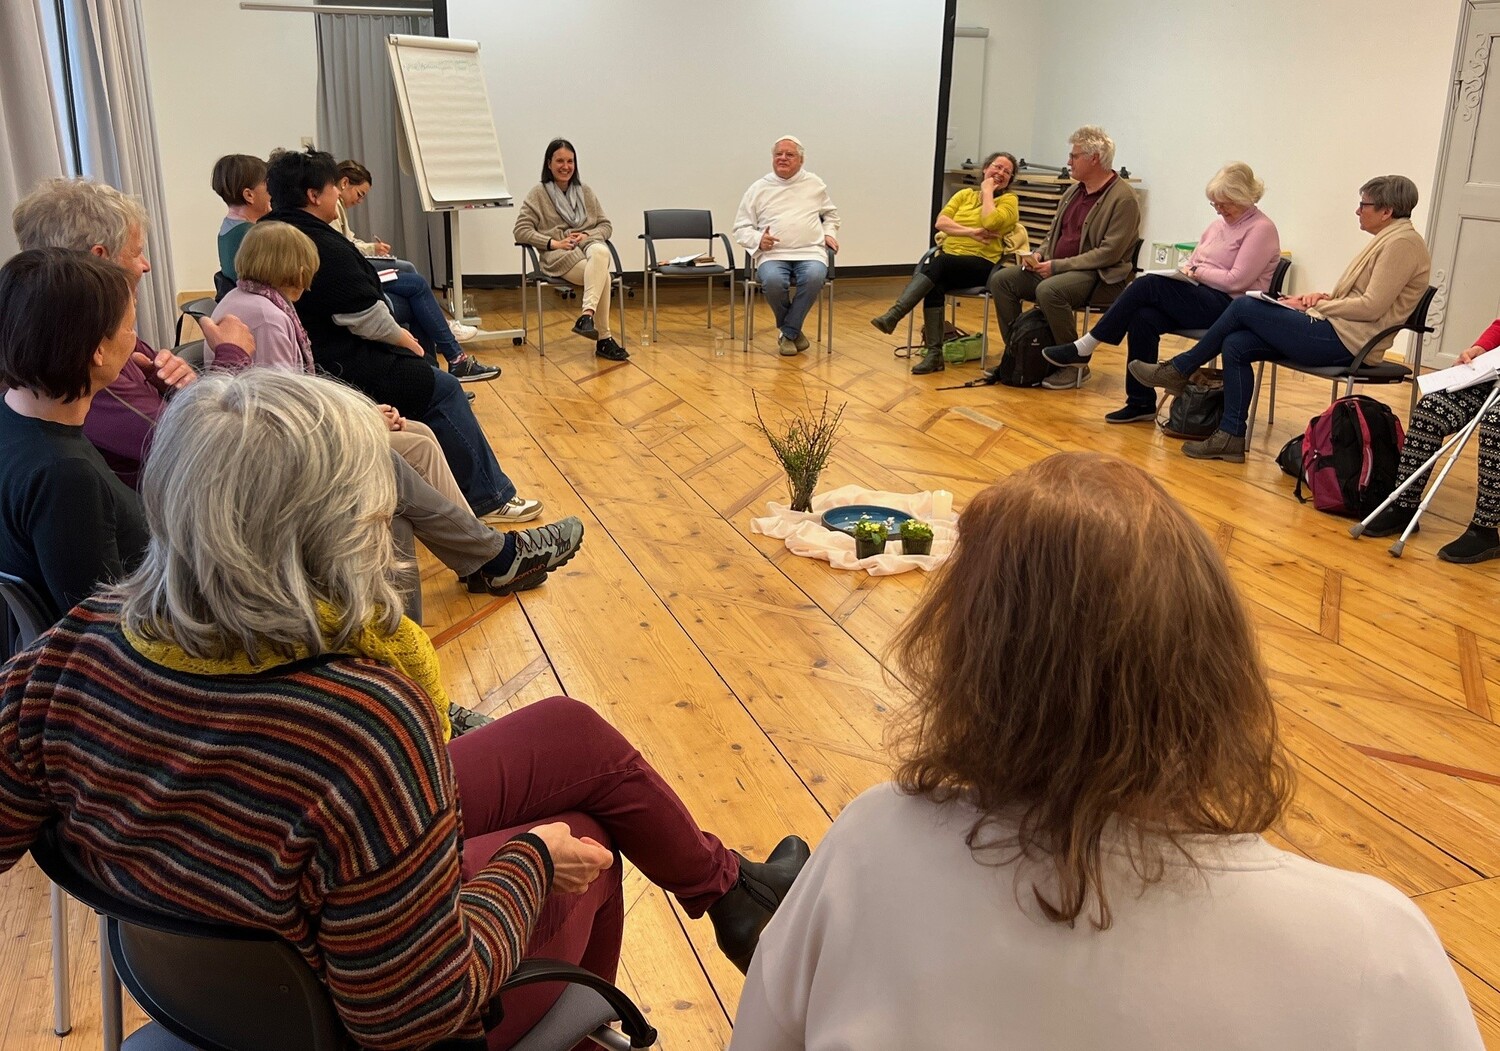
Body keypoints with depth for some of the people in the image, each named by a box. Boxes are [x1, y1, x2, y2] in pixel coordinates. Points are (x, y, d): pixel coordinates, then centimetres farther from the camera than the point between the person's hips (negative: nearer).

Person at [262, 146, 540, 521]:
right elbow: (367, 318, -21)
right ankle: (488, 495, 5)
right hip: (340, 370, -11)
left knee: (433, 381, 19)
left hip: (315, 355, 11)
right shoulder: (322, 246, -22)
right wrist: (402, 337, -1)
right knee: (442, 390, -1)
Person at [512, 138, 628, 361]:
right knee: (602, 276, -35)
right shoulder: (538, 193, 7)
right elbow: (521, 230, 1)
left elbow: (606, 225, 19)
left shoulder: (585, 190, 19)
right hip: (558, 255, -3)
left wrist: (587, 235, -3)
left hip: (589, 244, 3)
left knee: (601, 253, -39)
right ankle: (604, 339, -38)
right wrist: (553, 242, -12)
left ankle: (587, 315, -49)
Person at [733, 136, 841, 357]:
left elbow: (830, 214, 32)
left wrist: (830, 232, 11)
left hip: (810, 252, 1)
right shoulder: (758, 188, 11)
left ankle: (788, 334, -15)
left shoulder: (815, 184, 17)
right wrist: (758, 239, -9)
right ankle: (794, 330, -7)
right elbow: (741, 228, 11)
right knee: (773, 281, -36)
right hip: (772, 254, -1)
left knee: (814, 277, -35)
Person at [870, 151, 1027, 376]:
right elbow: (940, 222, 5)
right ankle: (934, 353, -33)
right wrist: (970, 232, -9)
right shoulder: (965, 194, 20)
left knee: (938, 263, -33)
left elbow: (990, 222, -14)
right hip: (947, 259, 3)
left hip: (981, 263, -3)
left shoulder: (1009, 200, 9)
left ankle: (894, 315, -42)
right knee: (935, 284, -31)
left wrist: (987, 192, 0)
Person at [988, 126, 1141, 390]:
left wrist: (1059, 265, -21)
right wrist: (1040, 254, 2)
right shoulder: (1074, 191, 15)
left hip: (1097, 276, -8)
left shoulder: (1123, 198, -12)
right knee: (1001, 279, -6)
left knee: (1049, 290, -36)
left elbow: (1109, 253, -19)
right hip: (1054, 268, 9)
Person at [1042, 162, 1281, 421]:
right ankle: (1141, 402, -17)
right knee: (1144, 317, -23)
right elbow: (1191, 262, 20)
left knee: (1147, 285, -24)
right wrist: (1184, 270, -2)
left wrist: (1197, 272, -9)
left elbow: (1237, 281, -15)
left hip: (1228, 306, -8)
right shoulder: (1219, 224, 20)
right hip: (1200, 299, 8)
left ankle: (1084, 348, -19)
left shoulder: (1261, 229, -5)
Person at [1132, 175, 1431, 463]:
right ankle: (1231, 437, -4)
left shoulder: (1402, 242, -9)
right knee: (1235, 346, -4)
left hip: (1345, 340, -10)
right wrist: (1322, 297, 5)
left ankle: (1178, 370, 3)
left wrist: (1318, 305, -9)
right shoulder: (1387, 239, 21)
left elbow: (1372, 306, -18)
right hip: (1339, 333, 10)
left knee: (1245, 307, -10)